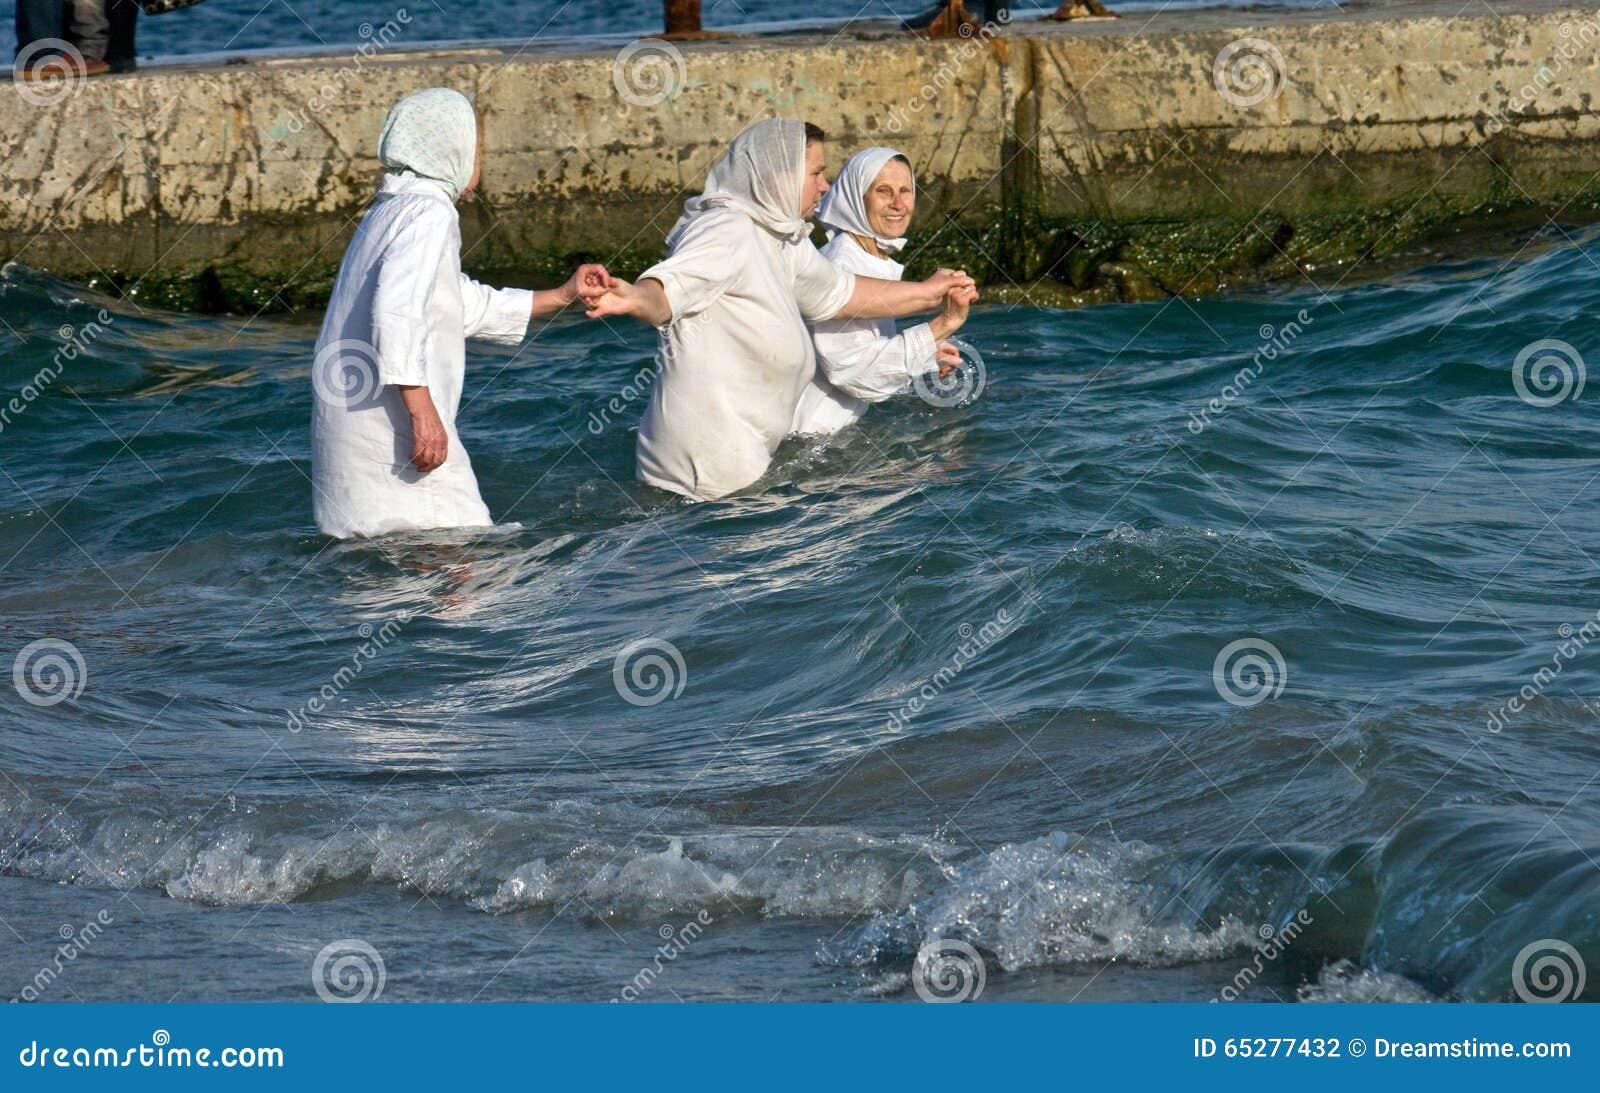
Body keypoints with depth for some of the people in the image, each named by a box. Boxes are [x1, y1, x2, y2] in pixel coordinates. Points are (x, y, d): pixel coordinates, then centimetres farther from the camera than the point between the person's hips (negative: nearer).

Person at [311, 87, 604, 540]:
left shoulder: (389, 212, 22)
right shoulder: (429, 212, -9)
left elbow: (470, 306, 32)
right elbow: (396, 308, -25)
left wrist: (562, 296, 39)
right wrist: (422, 410, -28)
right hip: (390, 429, -10)